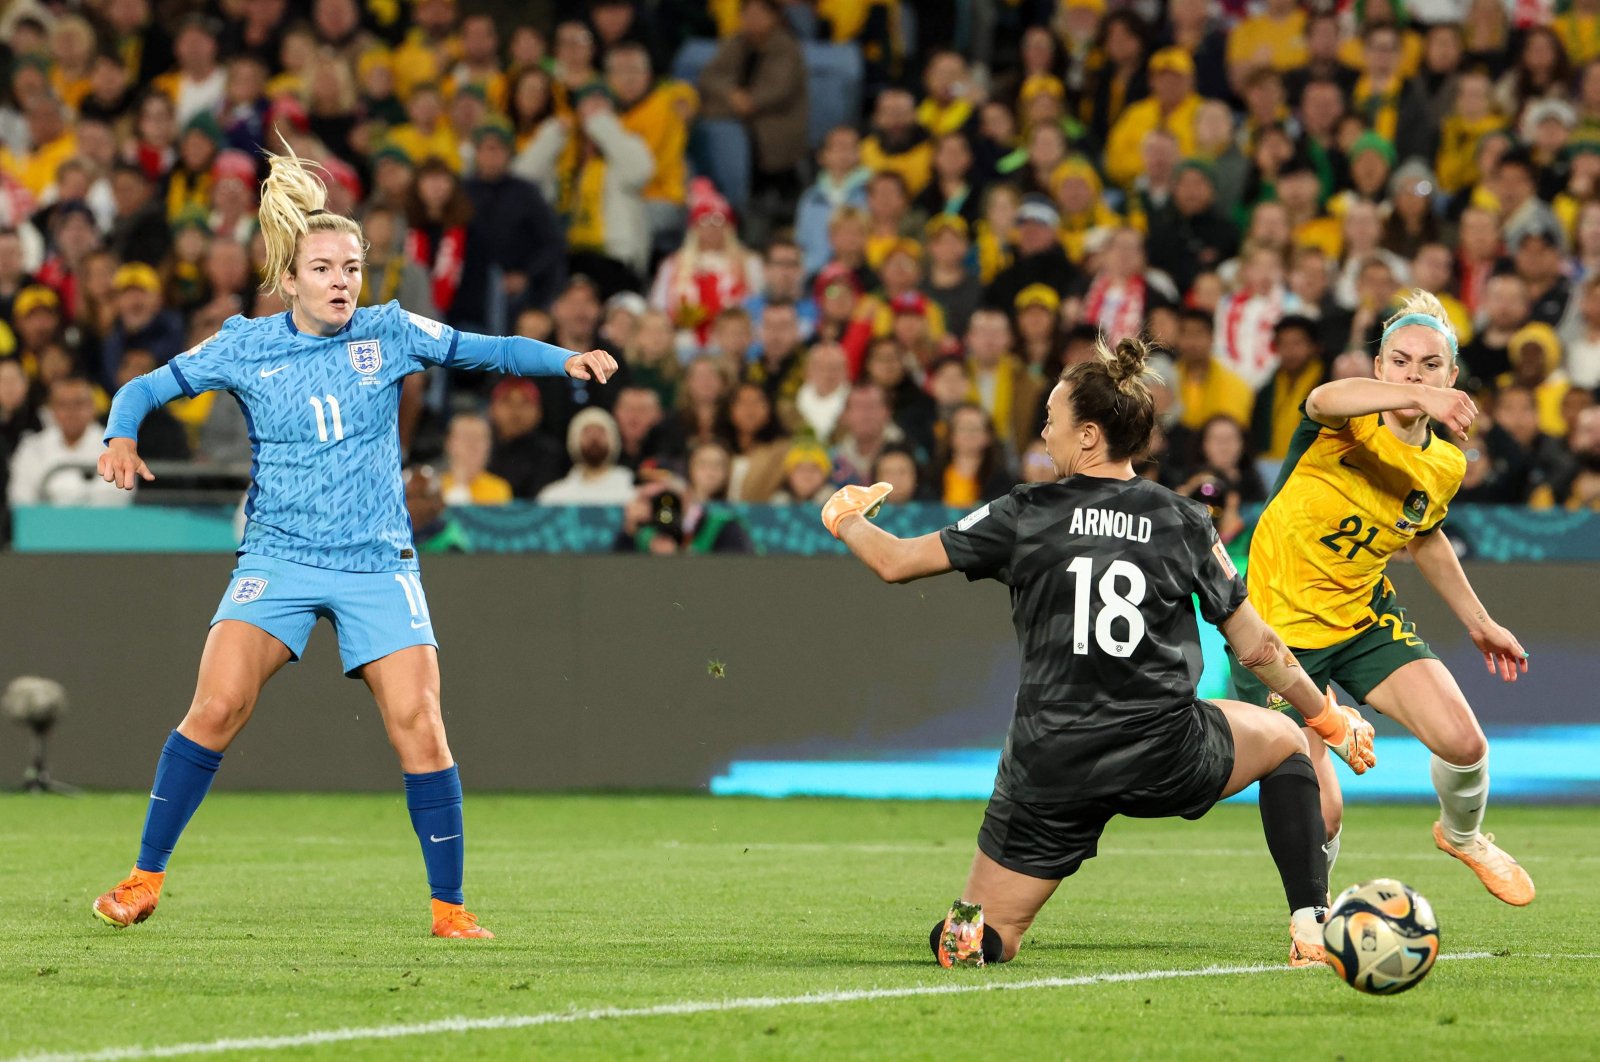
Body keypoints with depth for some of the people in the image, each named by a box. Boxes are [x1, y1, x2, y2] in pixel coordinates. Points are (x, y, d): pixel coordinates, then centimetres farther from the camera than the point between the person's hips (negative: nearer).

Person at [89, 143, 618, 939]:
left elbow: (487, 350, 5)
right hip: (278, 558, -1)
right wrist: (122, 437, -12)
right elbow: (147, 387, 8)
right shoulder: (245, 347, 1)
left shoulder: (388, 332, 2)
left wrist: (568, 361, -10)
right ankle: (145, 879, -4)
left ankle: (449, 908, 2)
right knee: (216, 708, -17)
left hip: (379, 563, 1)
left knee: (419, 730, -10)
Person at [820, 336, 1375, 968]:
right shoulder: (1184, 523, 6)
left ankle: (973, 930, -25)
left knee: (986, 942, 14)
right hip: (1165, 759, 0)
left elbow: (895, 562, 7)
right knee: (1284, 741, 30)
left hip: (1050, 768, 0)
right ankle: (1310, 926, 14)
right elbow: (1256, 649, 11)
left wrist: (845, 520, 29)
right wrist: (1332, 721, 26)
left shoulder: (1024, 516, 2)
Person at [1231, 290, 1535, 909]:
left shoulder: (1444, 468, -1)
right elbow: (1325, 400, -46)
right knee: (1318, 818, -10)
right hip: (1279, 628, -5)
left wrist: (1477, 620, 24)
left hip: (1365, 620, 5)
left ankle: (1463, 836, 21)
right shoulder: (1351, 427, -19)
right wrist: (1418, 397, -63)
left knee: (1463, 742, -16)